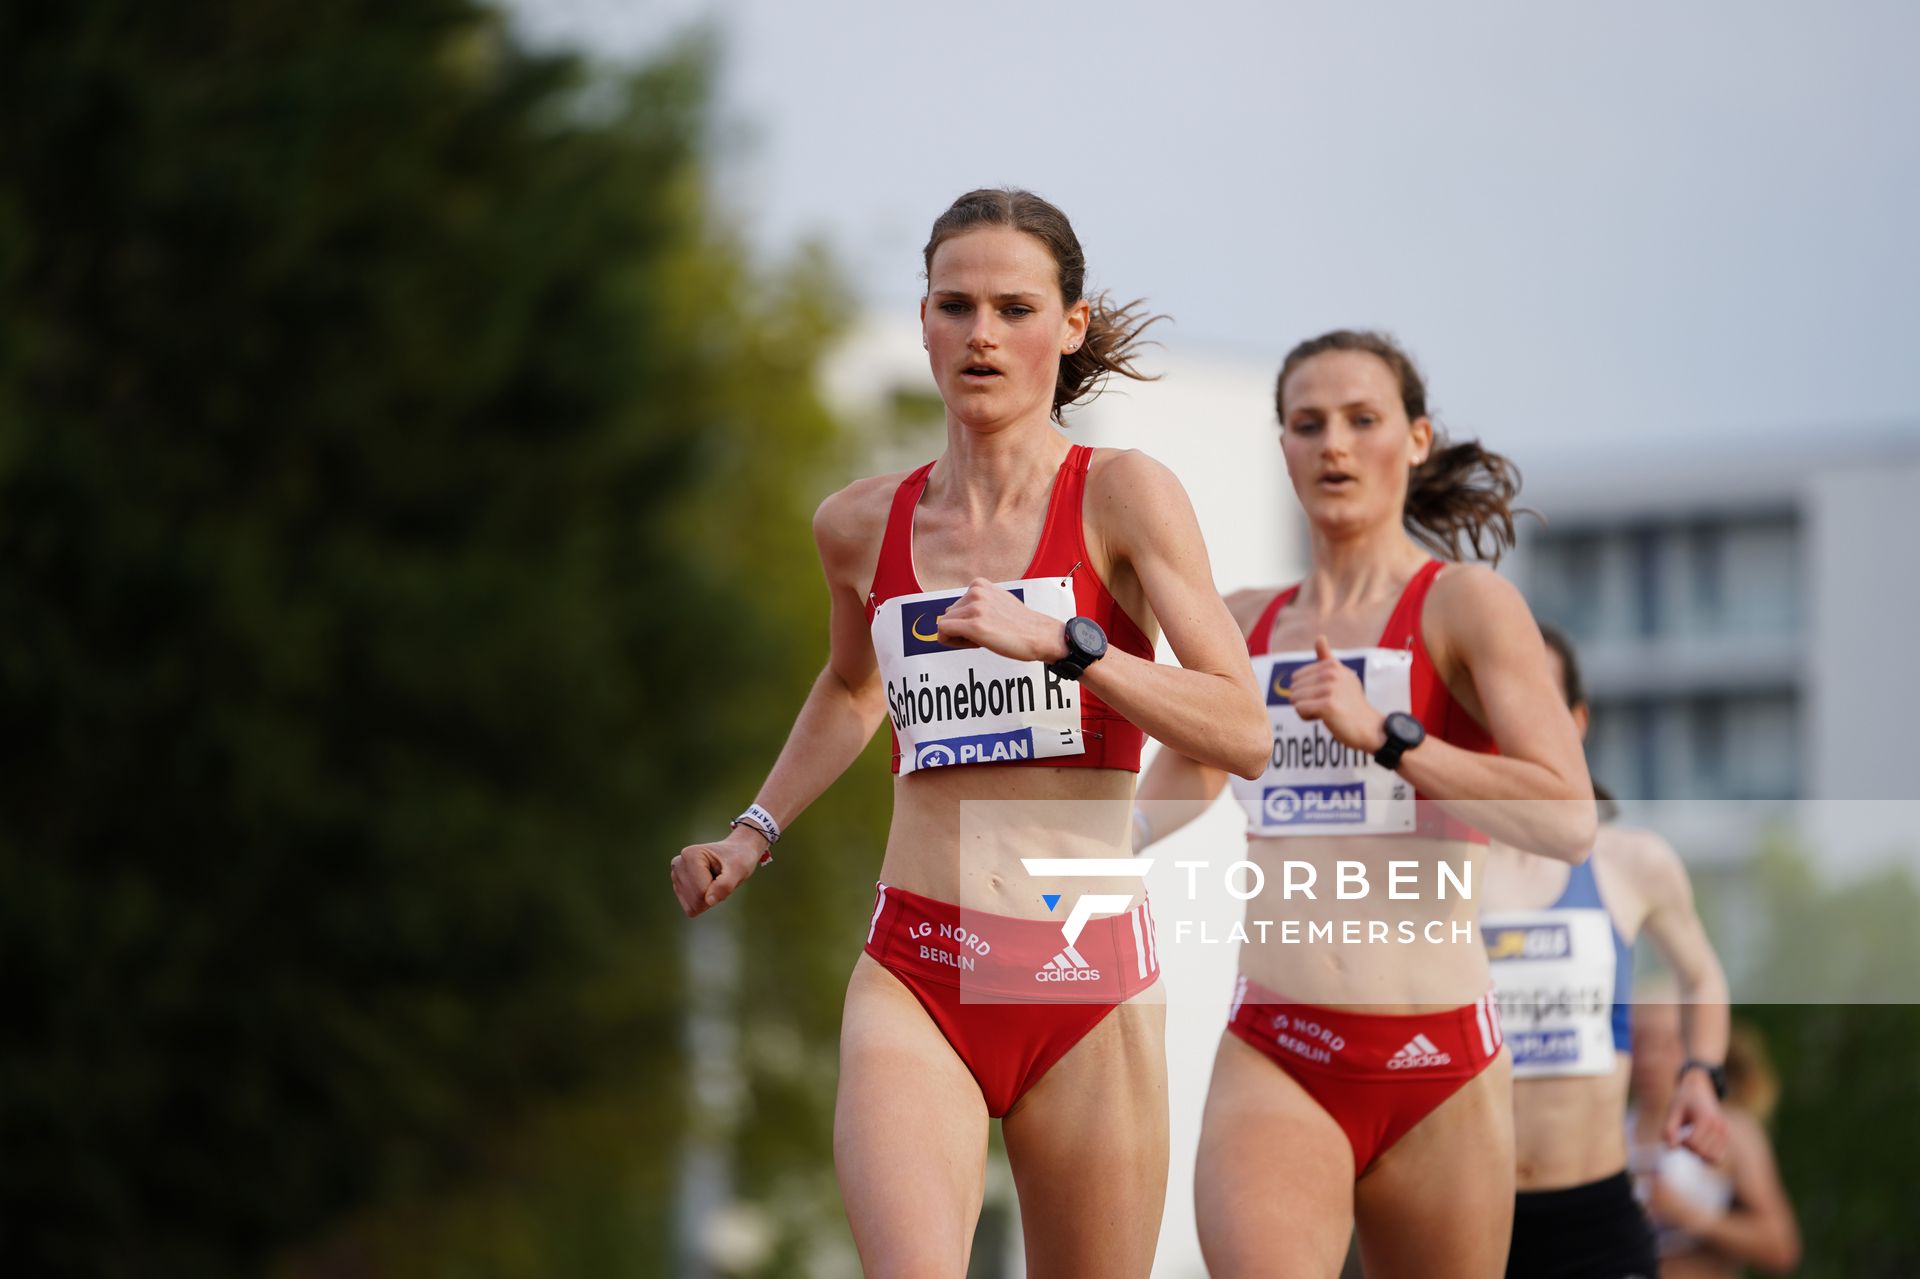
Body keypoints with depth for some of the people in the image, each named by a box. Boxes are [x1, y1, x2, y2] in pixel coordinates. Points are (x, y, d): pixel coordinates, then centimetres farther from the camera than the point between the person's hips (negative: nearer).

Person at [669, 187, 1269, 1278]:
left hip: (1088, 981, -1)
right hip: (914, 978, 1)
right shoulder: (861, 525, 10)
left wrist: (1061, 642, -19)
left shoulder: (1123, 495, -1)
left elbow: (1245, 734, -11)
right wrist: (754, 834, 24)